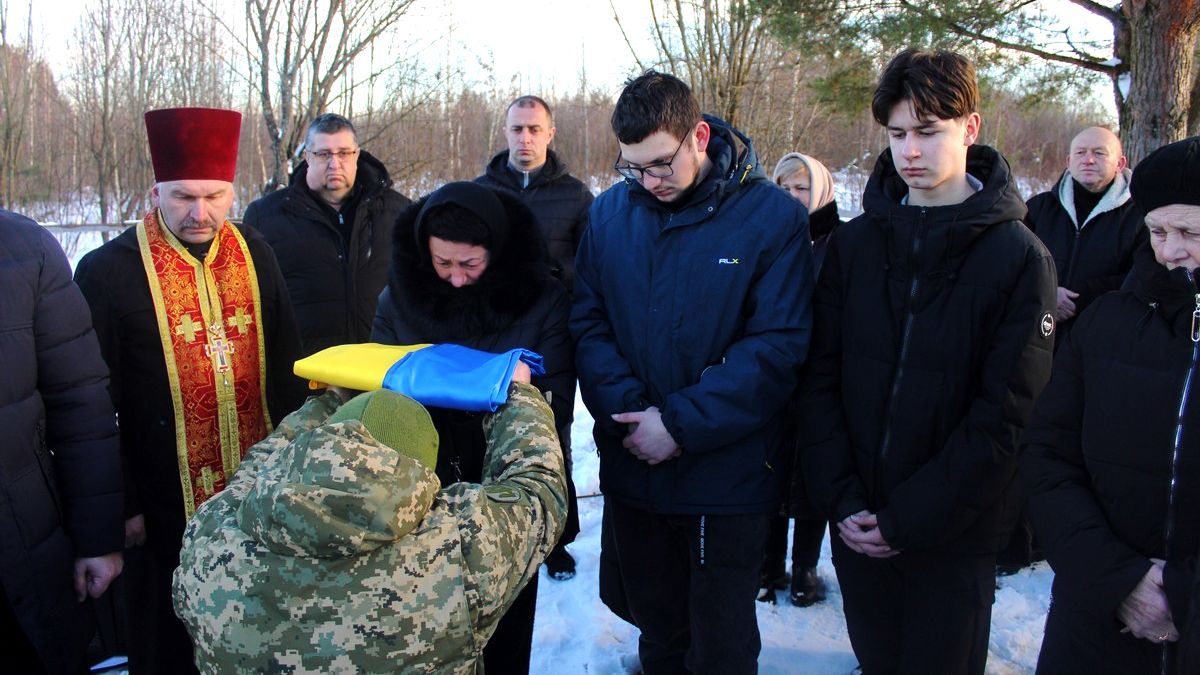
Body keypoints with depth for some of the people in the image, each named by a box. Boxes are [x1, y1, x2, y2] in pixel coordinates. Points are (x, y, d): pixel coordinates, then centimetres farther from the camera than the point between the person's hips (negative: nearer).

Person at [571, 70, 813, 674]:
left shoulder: (773, 216, -10)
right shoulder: (610, 211, 1)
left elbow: (778, 346, -15)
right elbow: (587, 322, 1)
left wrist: (682, 425, -19)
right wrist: (628, 408, -15)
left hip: (728, 477, -3)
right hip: (630, 469, 3)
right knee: (655, 624, 21)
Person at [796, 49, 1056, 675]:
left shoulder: (1019, 257, -8)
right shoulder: (852, 244, 1)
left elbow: (1005, 414, -12)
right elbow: (819, 378, -1)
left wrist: (908, 518, -14)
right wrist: (841, 500, -10)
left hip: (954, 534, -2)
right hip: (856, 527, 3)